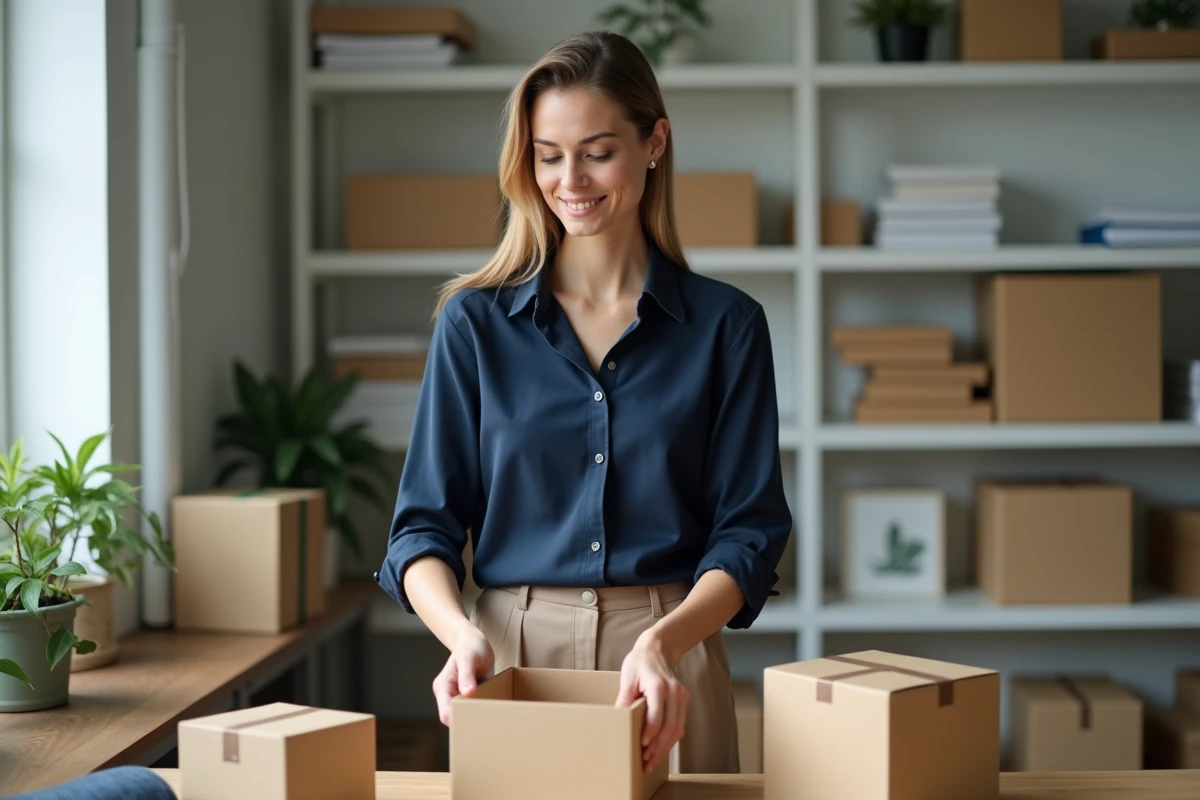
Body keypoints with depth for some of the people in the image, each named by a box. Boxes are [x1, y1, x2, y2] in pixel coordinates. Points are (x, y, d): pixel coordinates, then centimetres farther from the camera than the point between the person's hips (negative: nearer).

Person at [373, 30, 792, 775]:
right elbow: (425, 524, 0)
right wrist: (462, 632, -20)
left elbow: (748, 531, -4)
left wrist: (662, 641, -21)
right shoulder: (475, 322, 1)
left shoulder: (725, 324, -1)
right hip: (513, 658, 1)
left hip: (671, 668, 0)